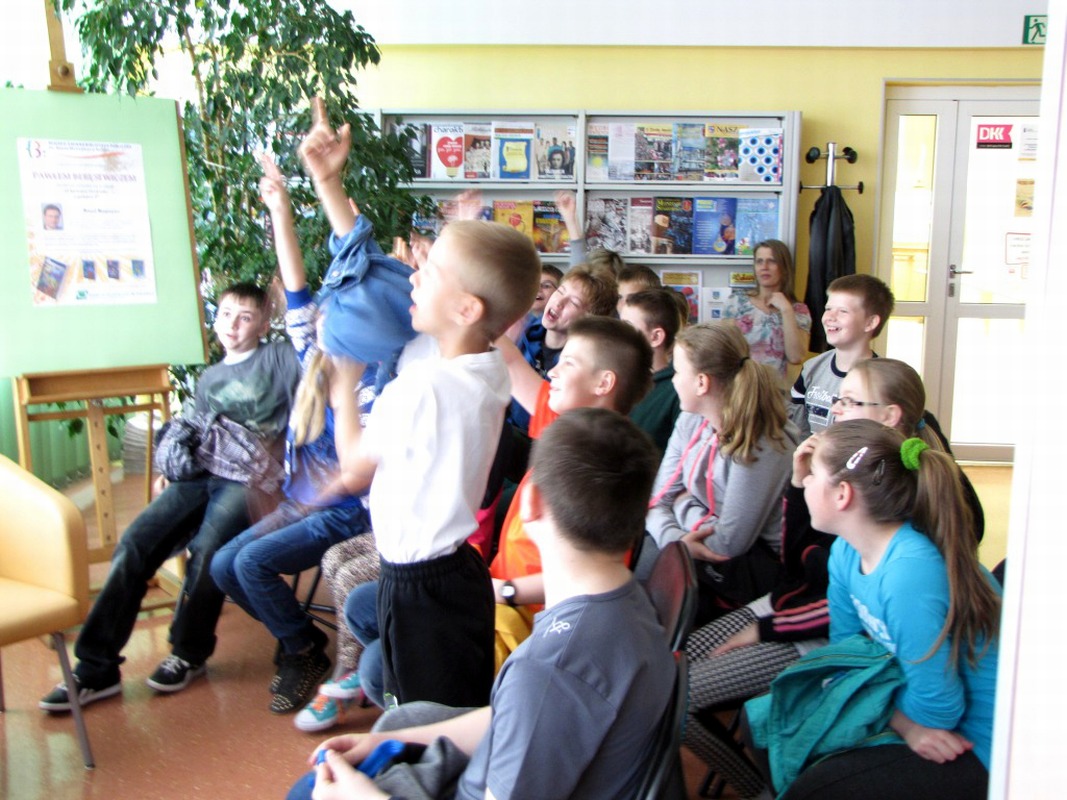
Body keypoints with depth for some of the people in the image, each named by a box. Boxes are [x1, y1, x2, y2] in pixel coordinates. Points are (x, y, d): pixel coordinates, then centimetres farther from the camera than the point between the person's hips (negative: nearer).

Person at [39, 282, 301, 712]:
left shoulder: (277, 358, 10)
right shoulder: (209, 378, 26)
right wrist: (171, 471, 16)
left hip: (248, 479, -5)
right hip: (198, 476, 6)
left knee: (207, 550, -29)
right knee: (134, 545, -13)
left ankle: (189, 653, -4)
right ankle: (96, 667, -9)